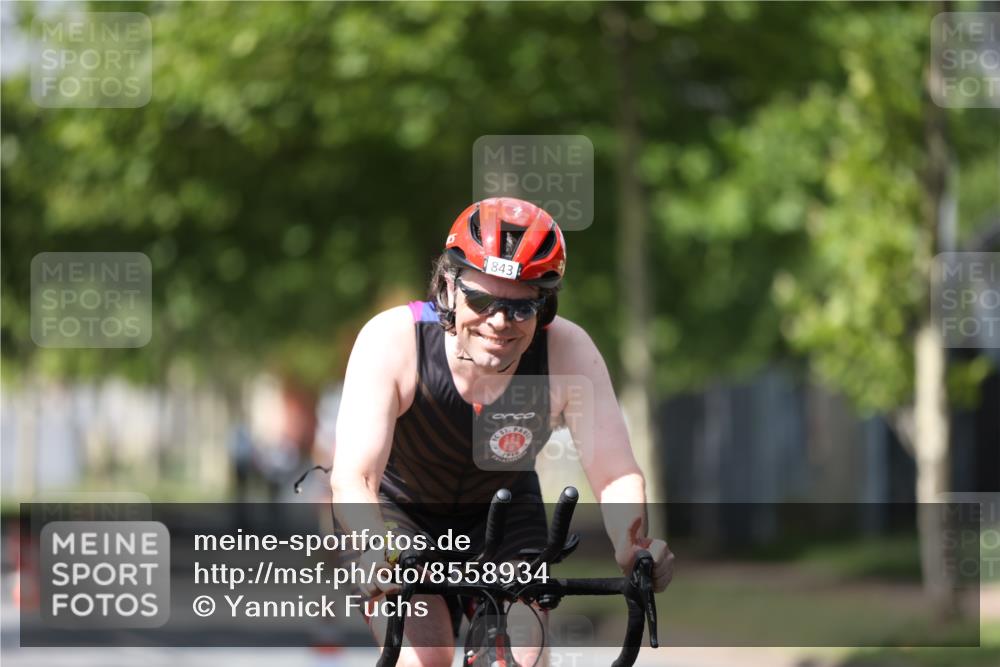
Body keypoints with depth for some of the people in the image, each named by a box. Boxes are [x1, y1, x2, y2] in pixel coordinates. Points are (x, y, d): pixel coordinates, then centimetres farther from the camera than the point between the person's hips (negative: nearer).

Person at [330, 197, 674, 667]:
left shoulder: (567, 352, -29)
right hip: (396, 507, -2)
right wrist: (378, 555, -60)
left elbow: (616, 475, -29)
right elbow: (352, 479, -39)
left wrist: (633, 548, -51)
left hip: (501, 514, 2)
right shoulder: (392, 341, -33)